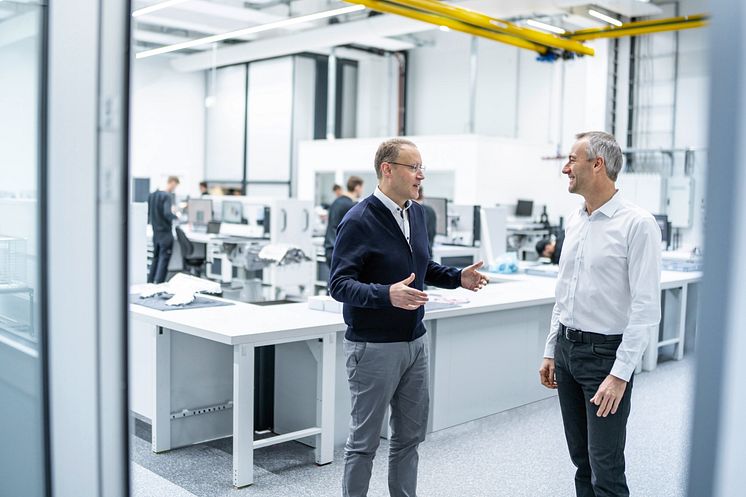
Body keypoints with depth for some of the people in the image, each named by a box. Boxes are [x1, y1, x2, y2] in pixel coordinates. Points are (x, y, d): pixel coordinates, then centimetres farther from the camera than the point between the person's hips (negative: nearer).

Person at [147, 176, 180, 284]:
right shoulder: (167, 196, -16)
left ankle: (150, 283, 21)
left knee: (155, 258, 17)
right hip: (165, 232, -8)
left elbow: (148, 212, 15)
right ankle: (158, 284, -5)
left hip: (155, 231, 8)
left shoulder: (152, 195, 9)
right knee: (164, 259, -3)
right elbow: (167, 213, -26)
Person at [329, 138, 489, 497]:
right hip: (374, 347, -7)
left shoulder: (416, 213, 8)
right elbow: (339, 284, -19)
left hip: (415, 342, 7)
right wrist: (387, 294, -34)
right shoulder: (358, 221, -15)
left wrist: (458, 277, 6)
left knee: (410, 435, 17)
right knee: (365, 440, 7)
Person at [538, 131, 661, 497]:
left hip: (605, 353, -7)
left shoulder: (637, 224, -14)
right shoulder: (574, 223, 9)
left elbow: (646, 309, -17)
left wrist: (620, 374, -20)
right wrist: (551, 352, 16)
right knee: (581, 461, 16)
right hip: (567, 348, 7)